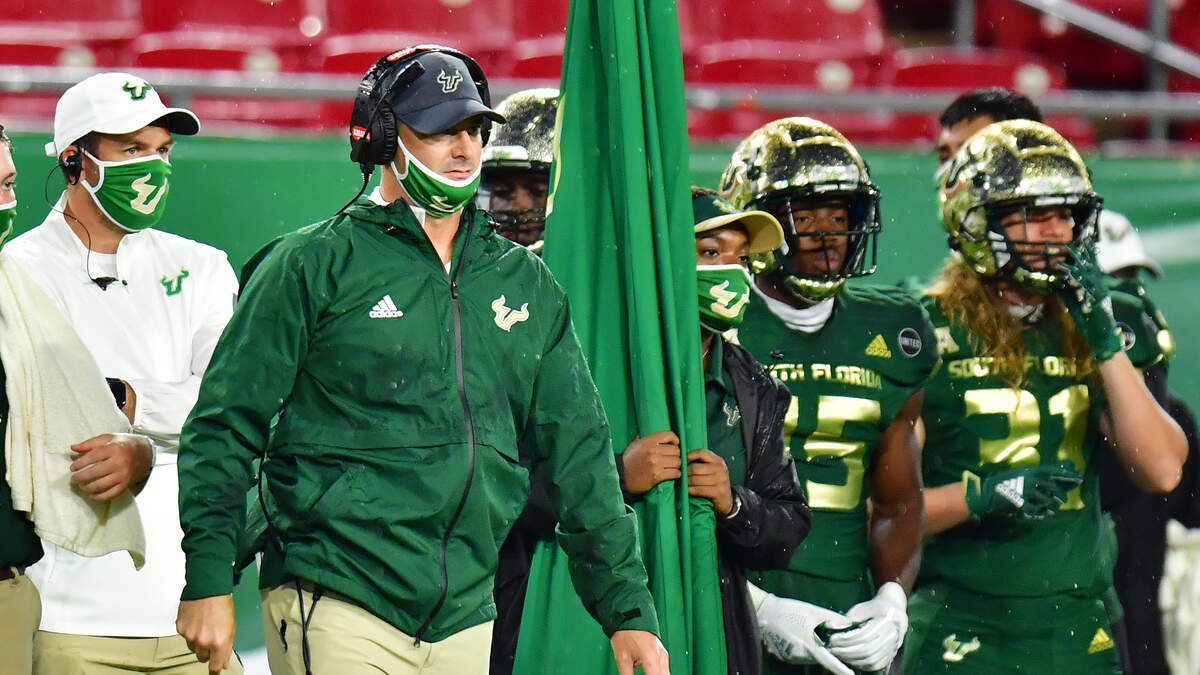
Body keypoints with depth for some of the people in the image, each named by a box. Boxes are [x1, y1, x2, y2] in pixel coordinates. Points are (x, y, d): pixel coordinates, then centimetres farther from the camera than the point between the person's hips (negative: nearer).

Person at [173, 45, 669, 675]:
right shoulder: (314, 264, 0)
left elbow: (577, 457, 16)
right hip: (336, 616, -5)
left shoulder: (526, 284, 15)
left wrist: (628, 611, 11)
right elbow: (223, 428, -1)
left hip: (465, 620, 5)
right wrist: (208, 582, -9)